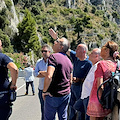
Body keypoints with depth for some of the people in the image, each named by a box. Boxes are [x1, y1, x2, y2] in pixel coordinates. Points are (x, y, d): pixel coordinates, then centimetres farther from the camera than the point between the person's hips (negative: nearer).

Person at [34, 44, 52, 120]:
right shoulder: (39, 62, 11)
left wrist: (41, 72, -7)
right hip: (41, 89, 5)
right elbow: (36, 74, 1)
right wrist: (46, 74, -10)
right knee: (43, 109, 15)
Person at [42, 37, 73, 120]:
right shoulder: (69, 61, 10)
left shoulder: (54, 57, -16)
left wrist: (44, 91, -15)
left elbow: (49, 76, -27)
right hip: (66, 95, 7)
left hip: (53, 95, -7)